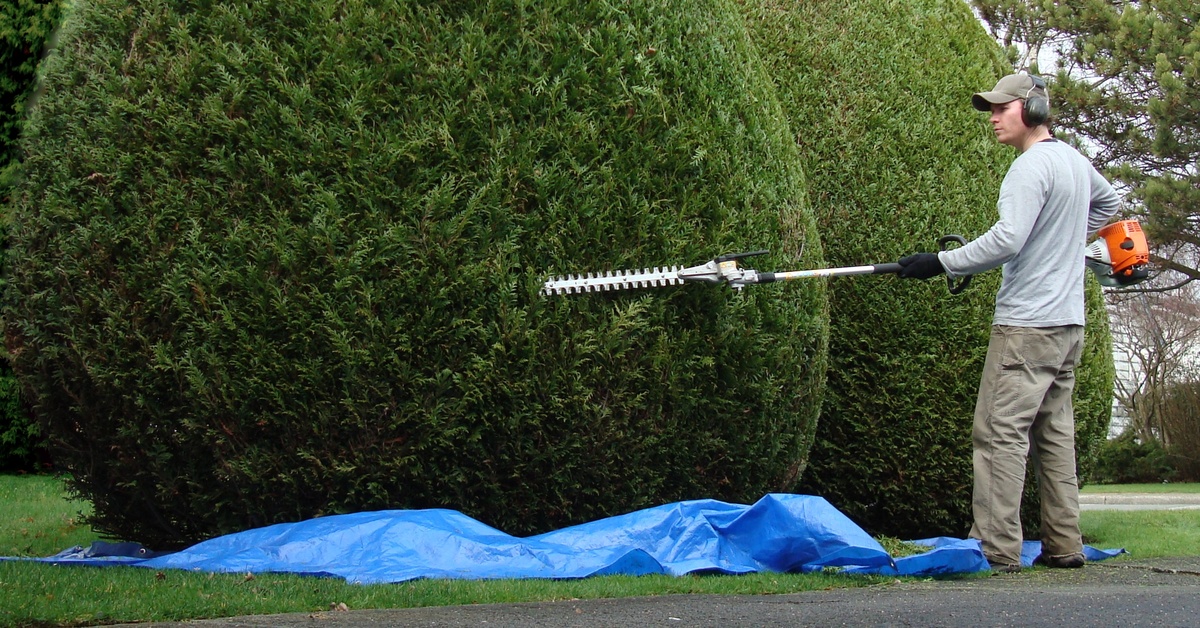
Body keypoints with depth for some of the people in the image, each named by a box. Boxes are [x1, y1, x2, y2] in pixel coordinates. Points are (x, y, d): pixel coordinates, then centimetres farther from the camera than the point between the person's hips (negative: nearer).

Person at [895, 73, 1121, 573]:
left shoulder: (1032, 166, -14)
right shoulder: (1075, 161, 15)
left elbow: (1007, 239, -23)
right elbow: (1108, 201, 36)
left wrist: (941, 263, -17)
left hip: (1027, 324, -10)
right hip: (1069, 321, 10)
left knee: (1000, 432, -9)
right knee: (1054, 432, 12)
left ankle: (998, 549, -12)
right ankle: (1064, 545, 13)